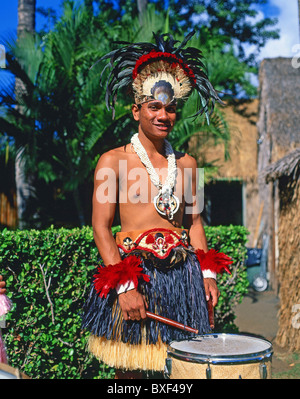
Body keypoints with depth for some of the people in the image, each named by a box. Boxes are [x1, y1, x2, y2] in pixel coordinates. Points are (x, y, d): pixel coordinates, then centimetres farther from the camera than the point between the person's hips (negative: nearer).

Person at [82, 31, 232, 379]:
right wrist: (124, 285, -14)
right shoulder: (113, 161, -3)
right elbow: (101, 228, -7)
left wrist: (208, 274, 6)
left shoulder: (186, 164, 10)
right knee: (129, 369, 4)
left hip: (183, 274, 4)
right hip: (132, 273, -4)